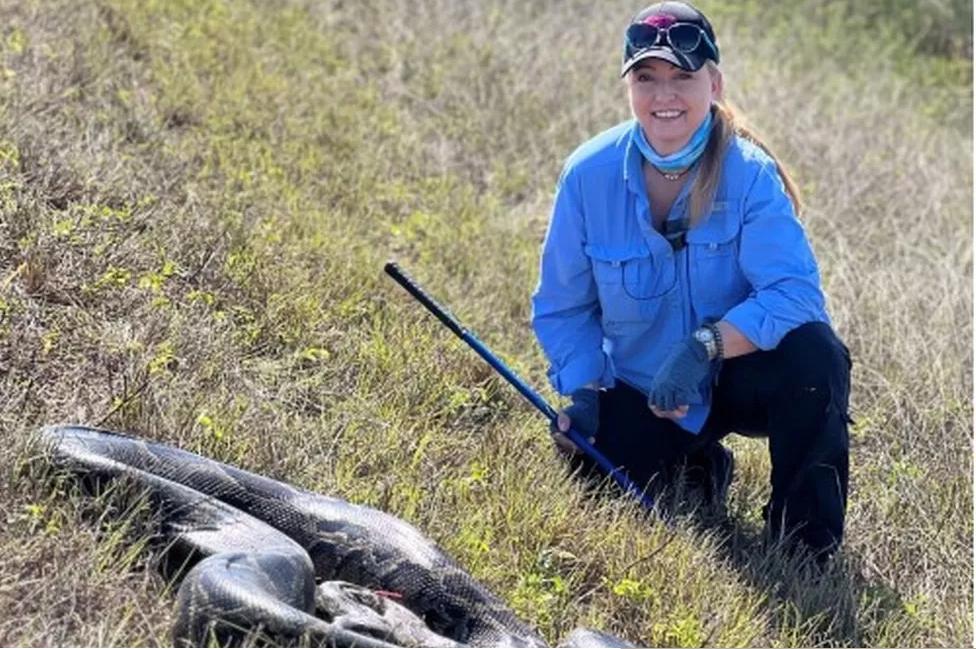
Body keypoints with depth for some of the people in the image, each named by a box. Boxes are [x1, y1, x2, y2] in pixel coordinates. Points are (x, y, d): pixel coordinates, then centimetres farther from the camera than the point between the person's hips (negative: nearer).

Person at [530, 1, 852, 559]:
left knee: (814, 353, -33)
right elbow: (563, 307, -1)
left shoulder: (749, 172, -19)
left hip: (738, 377, -2)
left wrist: (706, 345, -41)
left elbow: (795, 291, -29)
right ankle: (696, 466, 19)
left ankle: (808, 543, -14)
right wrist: (583, 395, -14)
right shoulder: (590, 173, -12)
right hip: (638, 392, 2)